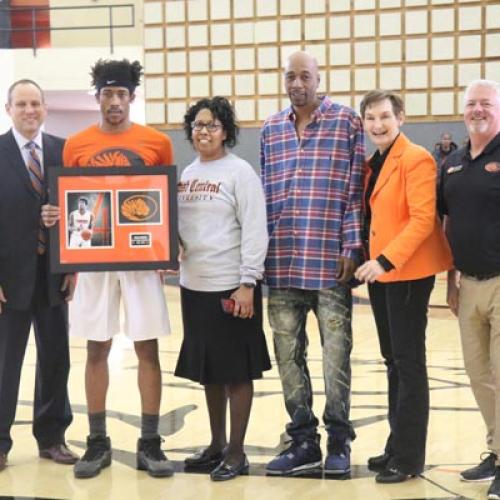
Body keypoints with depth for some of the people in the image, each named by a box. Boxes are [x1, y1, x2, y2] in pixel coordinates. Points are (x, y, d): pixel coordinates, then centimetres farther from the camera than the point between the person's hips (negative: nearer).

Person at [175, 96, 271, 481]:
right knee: (208, 369, 14)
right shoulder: (187, 174, 11)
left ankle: (236, 452, 11)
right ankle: (216, 444, 26)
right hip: (194, 285, 6)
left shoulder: (240, 172, -7)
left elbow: (255, 232, -11)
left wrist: (247, 283, -16)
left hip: (231, 286, -6)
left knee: (236, 370, 2)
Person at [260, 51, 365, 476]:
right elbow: (264, 194, 15)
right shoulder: (270, 130, 14)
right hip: (282, 262, 4)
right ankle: (303, 441, 16)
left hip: (331, 260, -4)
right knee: (288, 354, 6)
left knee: (336, 353, 1)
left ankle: (338, 442, 12)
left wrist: (353, 247, -9)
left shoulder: (347, 122, 2)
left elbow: (356, 189, -2)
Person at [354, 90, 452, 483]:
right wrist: (369, 260, 7)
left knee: (409, 362, -3)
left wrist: (387, 260, -25)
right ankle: (397, 445, 22)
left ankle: (409, 456, 3)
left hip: (408, 272, -8)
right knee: (393, 360, 13)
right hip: (380, 272, 8)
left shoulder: (416, 159, -12)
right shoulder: (372, 163, 13)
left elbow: (423, 219, -19)